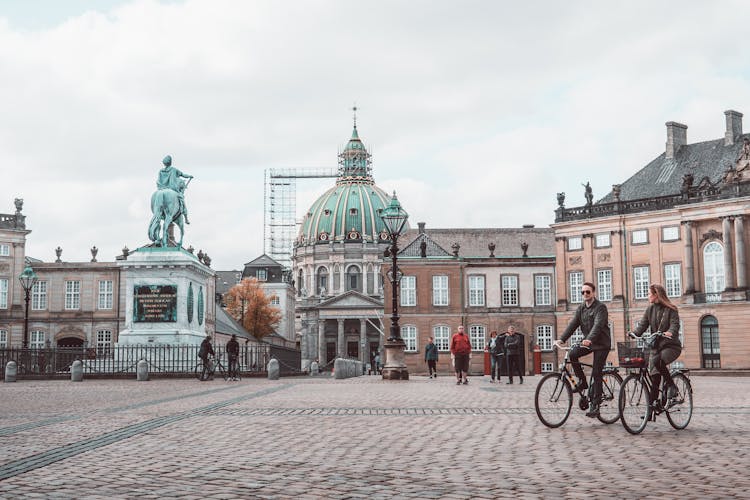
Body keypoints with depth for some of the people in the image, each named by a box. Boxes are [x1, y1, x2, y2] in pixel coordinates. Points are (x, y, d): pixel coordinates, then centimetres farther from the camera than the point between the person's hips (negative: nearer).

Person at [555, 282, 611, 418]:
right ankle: (582, 382, -4)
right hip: (587, 342, 6)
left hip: (601, 343, -6)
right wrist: (561, 339, -15)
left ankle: (594, 405, -4)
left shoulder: (600, 307, -13)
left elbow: (598, 325, -28)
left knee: (596, 374, -8)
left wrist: (589, 339, -45)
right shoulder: (581, 308, 8)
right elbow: (573, 324, -1)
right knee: (572, 354, -22)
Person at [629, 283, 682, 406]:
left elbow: (675, 325, -17)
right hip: (656, 346, 5)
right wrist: (634, 332, -20)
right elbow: (643, 324, 1)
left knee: (658, 361, -33)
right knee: (654, 377, -2)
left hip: (671, 346, -5)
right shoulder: (650, 309, 9)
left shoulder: (671, 309, -4)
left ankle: (671, 385, -14)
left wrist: (670, 332, -40)